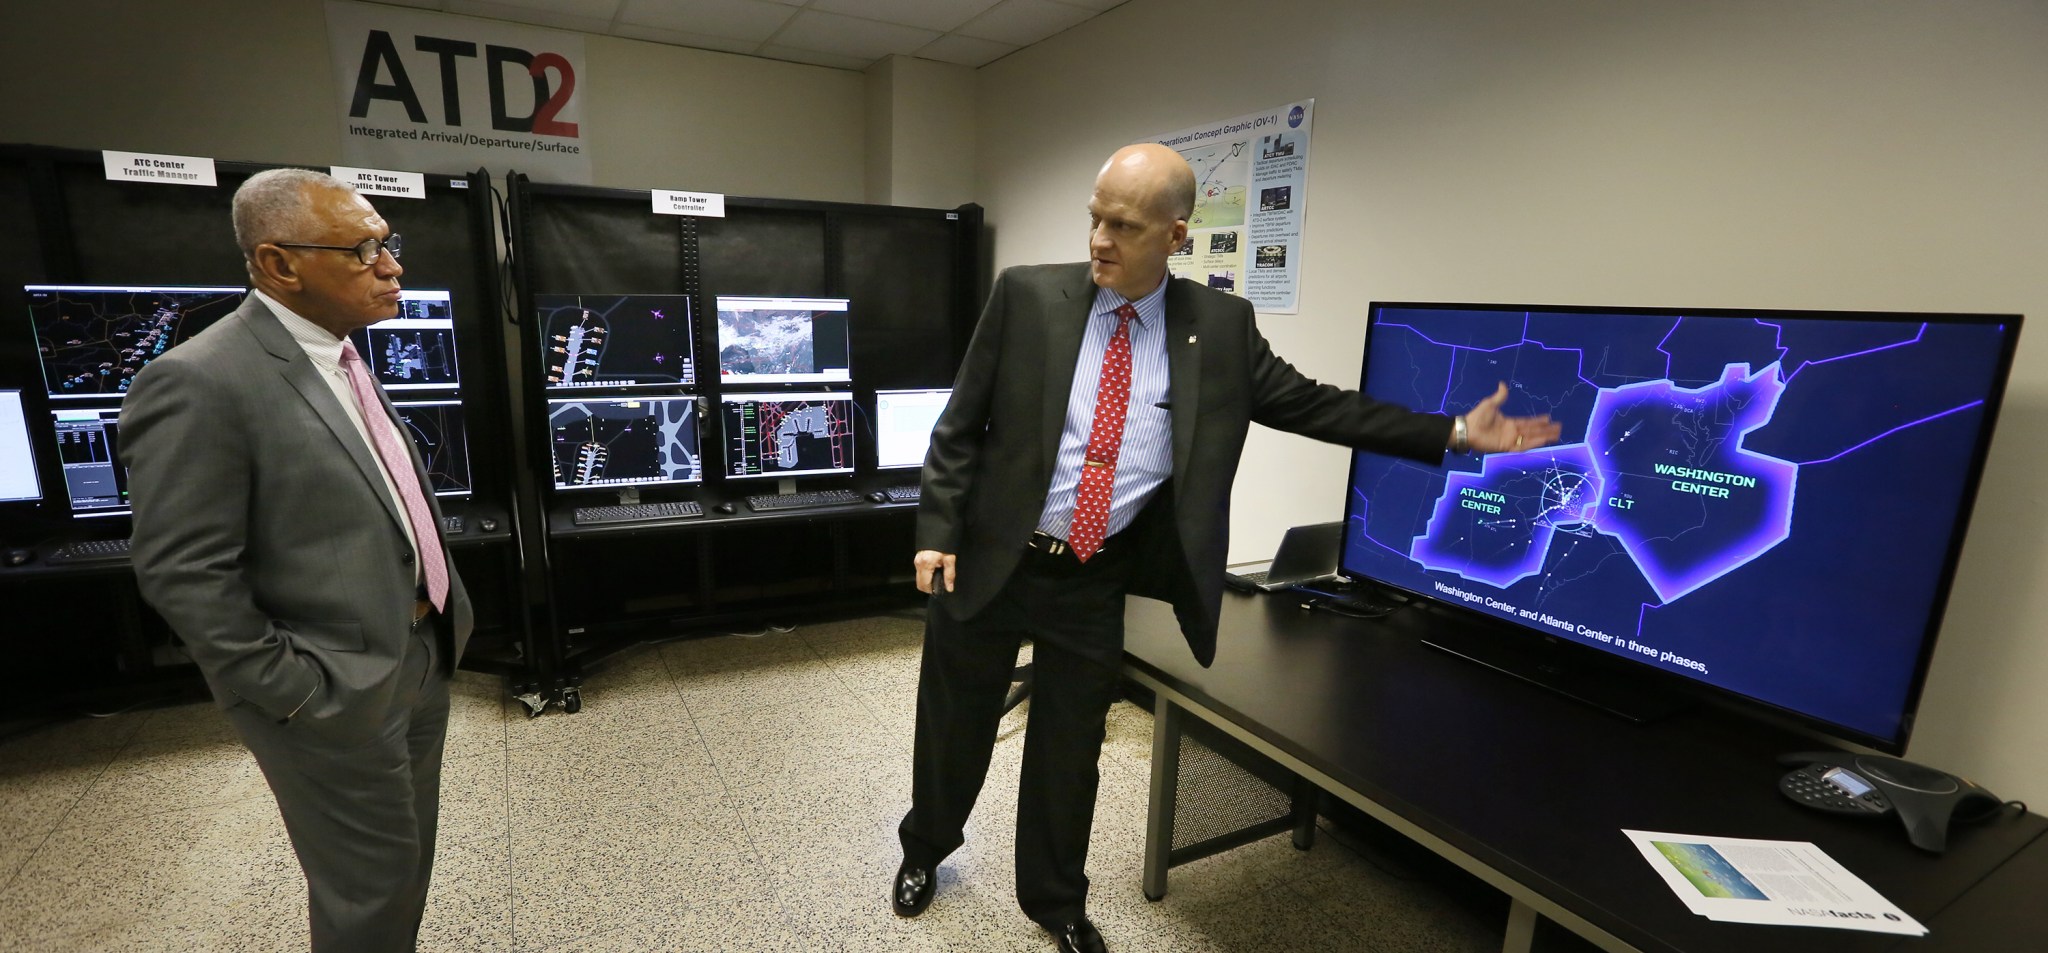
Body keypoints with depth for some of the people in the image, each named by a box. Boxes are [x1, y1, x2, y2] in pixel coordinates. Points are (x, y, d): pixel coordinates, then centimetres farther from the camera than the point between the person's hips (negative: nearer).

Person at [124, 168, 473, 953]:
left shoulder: (343, 357, 7)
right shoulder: (201, 382, -19)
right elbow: (184, 574, -18)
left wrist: (439, 603, 12)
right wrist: (296, 693, -15)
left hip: (420, 656, 8)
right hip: (338, 696, -7)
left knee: (406, 860, 22)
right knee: (372, 888, 10)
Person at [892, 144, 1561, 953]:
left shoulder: (1220, 326, -3)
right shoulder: (1026, 295, -8)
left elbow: (1310, 404, 2)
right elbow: (960, 425, -4)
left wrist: (1454, 434, -1)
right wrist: (937, 533, -9)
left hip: (1096, 581, 1)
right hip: (989, 561, 0)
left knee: (1070, 749, 16)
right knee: (953, 727, 18)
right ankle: (925, 848, 49)